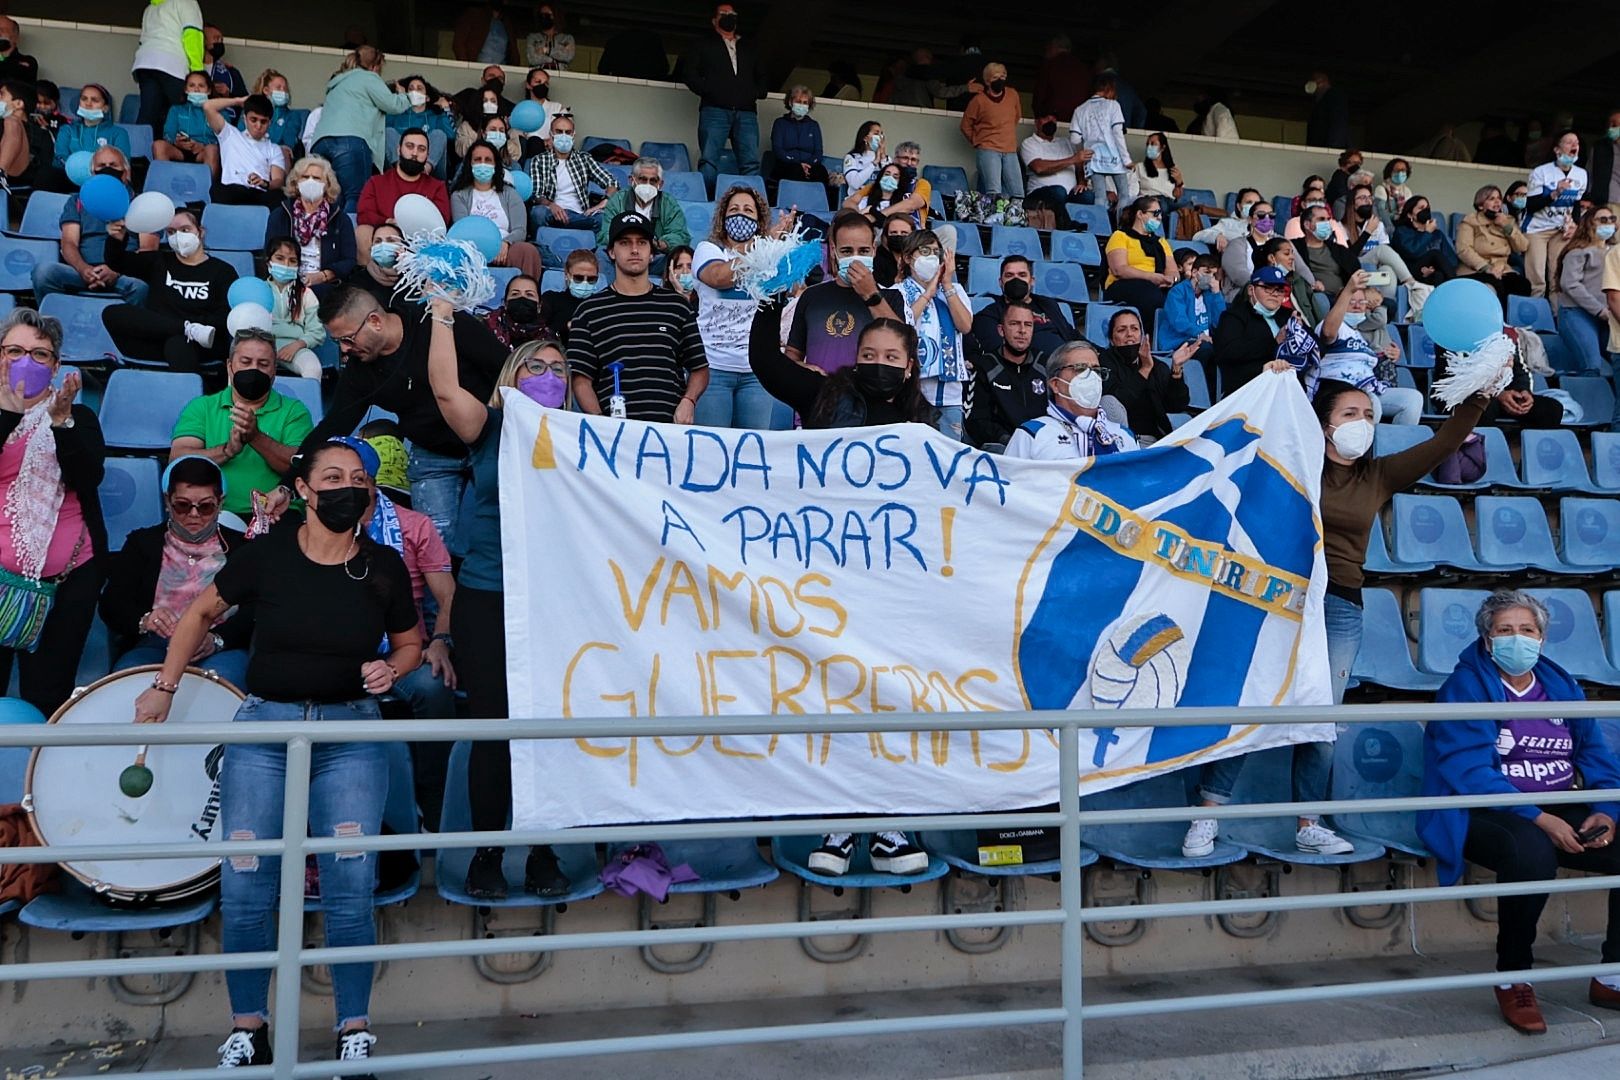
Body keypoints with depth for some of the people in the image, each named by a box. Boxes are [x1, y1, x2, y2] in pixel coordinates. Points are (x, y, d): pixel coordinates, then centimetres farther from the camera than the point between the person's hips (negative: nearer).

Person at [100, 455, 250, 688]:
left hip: (223, 647, -2)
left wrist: (216, 639, -22)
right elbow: (111, 603, 6)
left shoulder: (240, 547, 13)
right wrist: (144, 620, -18)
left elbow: (253, 612, -1)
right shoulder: (142, 543, 19)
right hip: (154, 644, 2)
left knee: (219, 681, -35)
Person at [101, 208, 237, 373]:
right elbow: (117, 262, 16)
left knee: (178, 343, -39)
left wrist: (195, 323, -18)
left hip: (196, 345, -4)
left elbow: (227, 317, -1)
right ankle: (190, 329, -31)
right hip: (153, 344, 4)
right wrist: (116, 240, -6)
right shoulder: (159, 262, 26)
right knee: (112, 313, -21)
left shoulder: (222, 271, 13)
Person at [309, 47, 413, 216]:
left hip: (320, 141, 8)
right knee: (357, 198, -15)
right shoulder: (368, 77, 13)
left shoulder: (339, 82, 38)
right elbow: (393, 105, 10)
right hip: (349, 140, -8)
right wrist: (406, 97, 31)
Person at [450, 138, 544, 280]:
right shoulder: (459, 196, 20)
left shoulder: (509, 194, 22)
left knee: (529, 251, -34)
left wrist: (505, 243, -15)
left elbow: (520, 230, 9)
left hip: (504, 250, 1)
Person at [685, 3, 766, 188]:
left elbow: (761, 75, 29)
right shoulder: (705, 45, 19)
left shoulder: (749, 48, 28)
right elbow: (691, 75, 10)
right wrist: (708, 91, -5)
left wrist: (758, 93, 9)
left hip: (746, 112, 3)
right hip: (715, 110, -2)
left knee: (751, 163, -11)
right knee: (709, 160, -15)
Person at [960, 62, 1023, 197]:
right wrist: (977, 143, 8)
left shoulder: (1013, 95, 8)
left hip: (1011, 151, 5)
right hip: (988, 151, -5)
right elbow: (966, 126, 5)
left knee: (1018, 194, 2)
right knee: (994, 193, -17)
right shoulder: (979, 100, -4)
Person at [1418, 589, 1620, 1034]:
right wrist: (1539, 819, -24)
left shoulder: (1562, 687, 15)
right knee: (1533, 851, -37)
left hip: (1559, 812, 7)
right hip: (1485, 815, -6)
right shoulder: (1467, 687, -5)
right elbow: (1470, 771, -15)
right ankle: (1513, 980, -16)